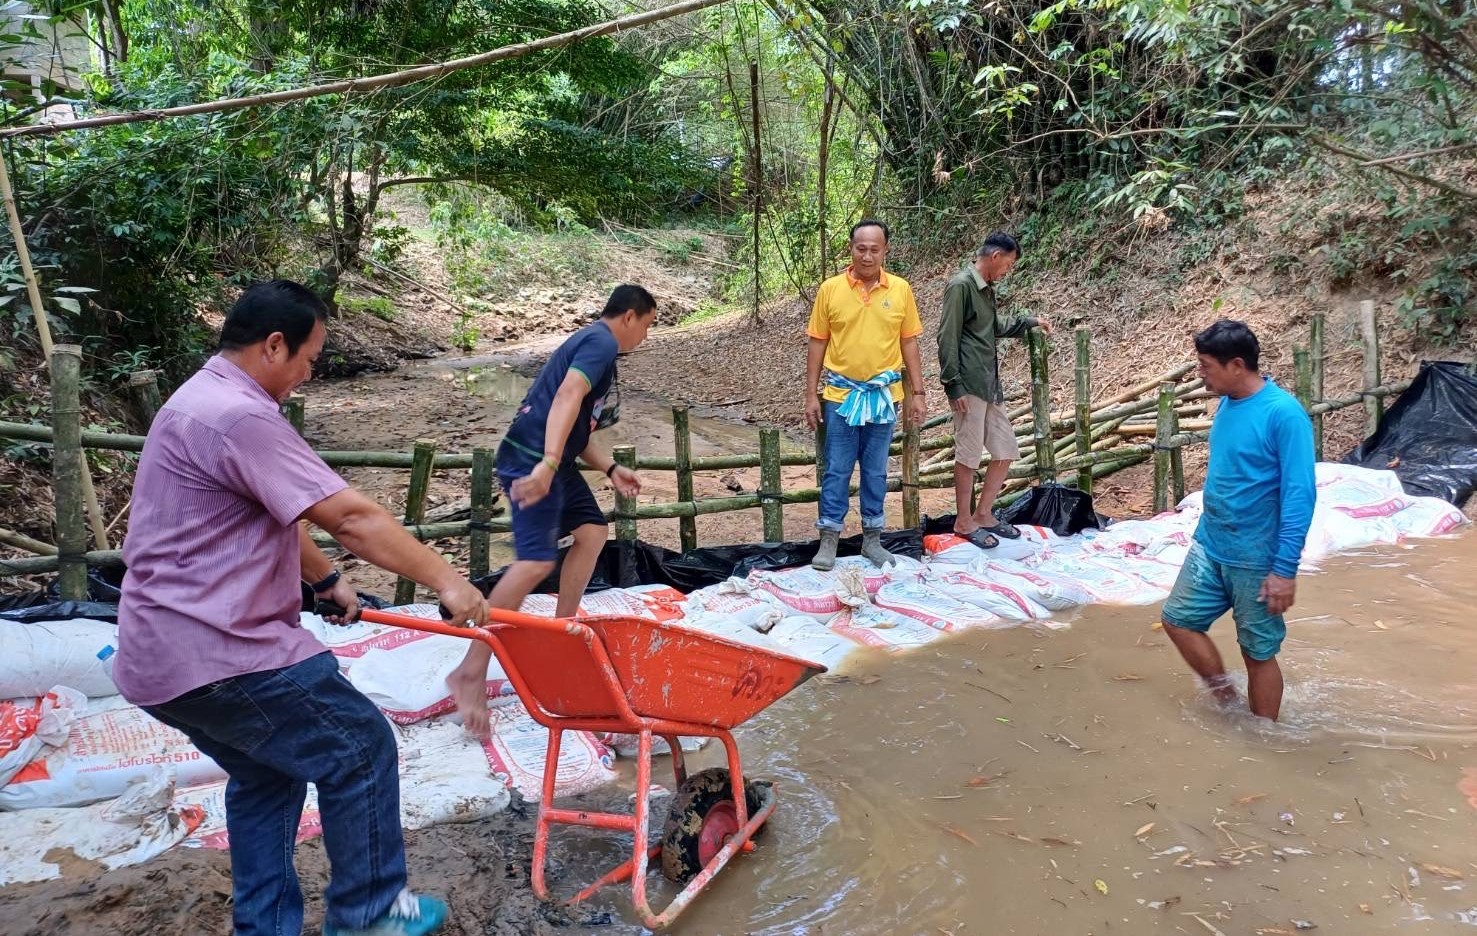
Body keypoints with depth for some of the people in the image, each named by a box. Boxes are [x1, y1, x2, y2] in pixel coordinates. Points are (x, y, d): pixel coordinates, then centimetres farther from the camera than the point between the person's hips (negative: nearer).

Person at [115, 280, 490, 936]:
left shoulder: (204, 402, 15)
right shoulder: (238, 415, -20)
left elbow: (279, 515, 25)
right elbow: (351, 517, -22)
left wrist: (327, 581, 26)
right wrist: (446, 579, -16)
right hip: (218, 656, -11)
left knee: (265, 777, 23)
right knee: (360, 750, 2)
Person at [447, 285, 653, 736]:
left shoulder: (591, 342, 24)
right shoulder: (602, 343, -7)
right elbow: (567, 397, -24)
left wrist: (611, 468, 26)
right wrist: (547, 464, -35)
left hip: (551, 459, 11)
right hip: (531, 458, -11)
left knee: (592, 532, 17)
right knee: (536, 560, -18)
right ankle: (470, 672, -17)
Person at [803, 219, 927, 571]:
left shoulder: (901, 290, -1)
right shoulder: (830, 289, -4)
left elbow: (909, 343, 5)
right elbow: (817, 344, 1)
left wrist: (919, 393, 3)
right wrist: (811, 395, -1)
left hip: (884, 395, 1)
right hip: (841, 394, -1)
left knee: (876, 471, 11)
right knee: (837, 470, 5)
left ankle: (872, 539, 22)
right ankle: (829, 540, 14)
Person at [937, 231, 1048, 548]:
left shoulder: (985, 288, 17)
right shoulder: (961, 285, -11)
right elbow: (947, 338, -16)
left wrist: (1029, 322, 33)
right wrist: (954, 386, -18)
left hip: (990, 385, 10)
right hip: (969, 385, -9)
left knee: (1006, 451, 12)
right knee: (969, 454, -1)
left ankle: (984, 515, 23)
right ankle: (964, 522, 10)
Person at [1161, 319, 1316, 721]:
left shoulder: (1284, 413, -21)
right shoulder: (1227, 404, 3)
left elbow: (1299, 495, -21)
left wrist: (1285, 569, -22)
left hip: (1255, 559, -8)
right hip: (1208, 546, 8)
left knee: (1258, 652, 7)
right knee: (1178, 619, 12)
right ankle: (1226, 698, 30)